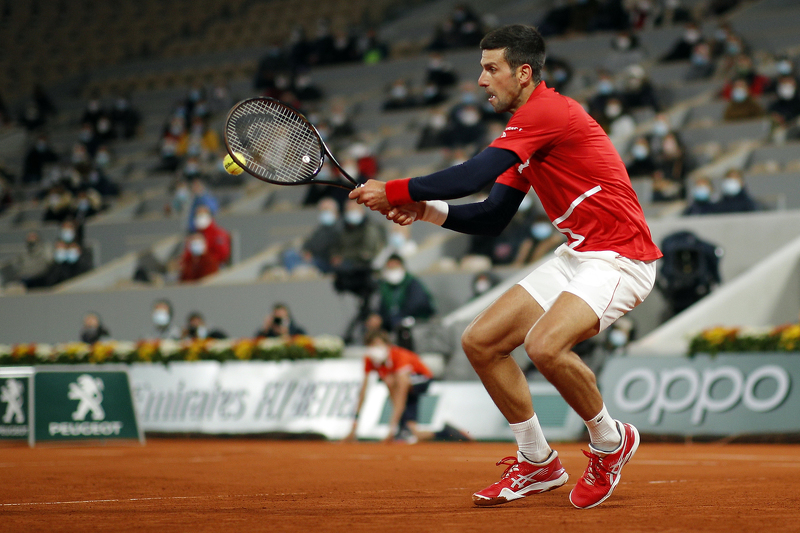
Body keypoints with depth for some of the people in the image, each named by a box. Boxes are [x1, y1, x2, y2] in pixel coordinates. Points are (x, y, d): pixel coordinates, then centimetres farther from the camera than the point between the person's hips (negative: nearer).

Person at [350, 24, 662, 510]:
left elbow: (472, 176, -23)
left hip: (619, 256, -10)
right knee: (480, 342, 4)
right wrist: (428, 211, 1)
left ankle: (611, 442, -3)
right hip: (577, 255, 10)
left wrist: (396, 191, -15)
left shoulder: (546, 111, -16)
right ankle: (539, 462, 17)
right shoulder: (527, 131, 15)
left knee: (545, 345, -31)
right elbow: (492, 218, 16)